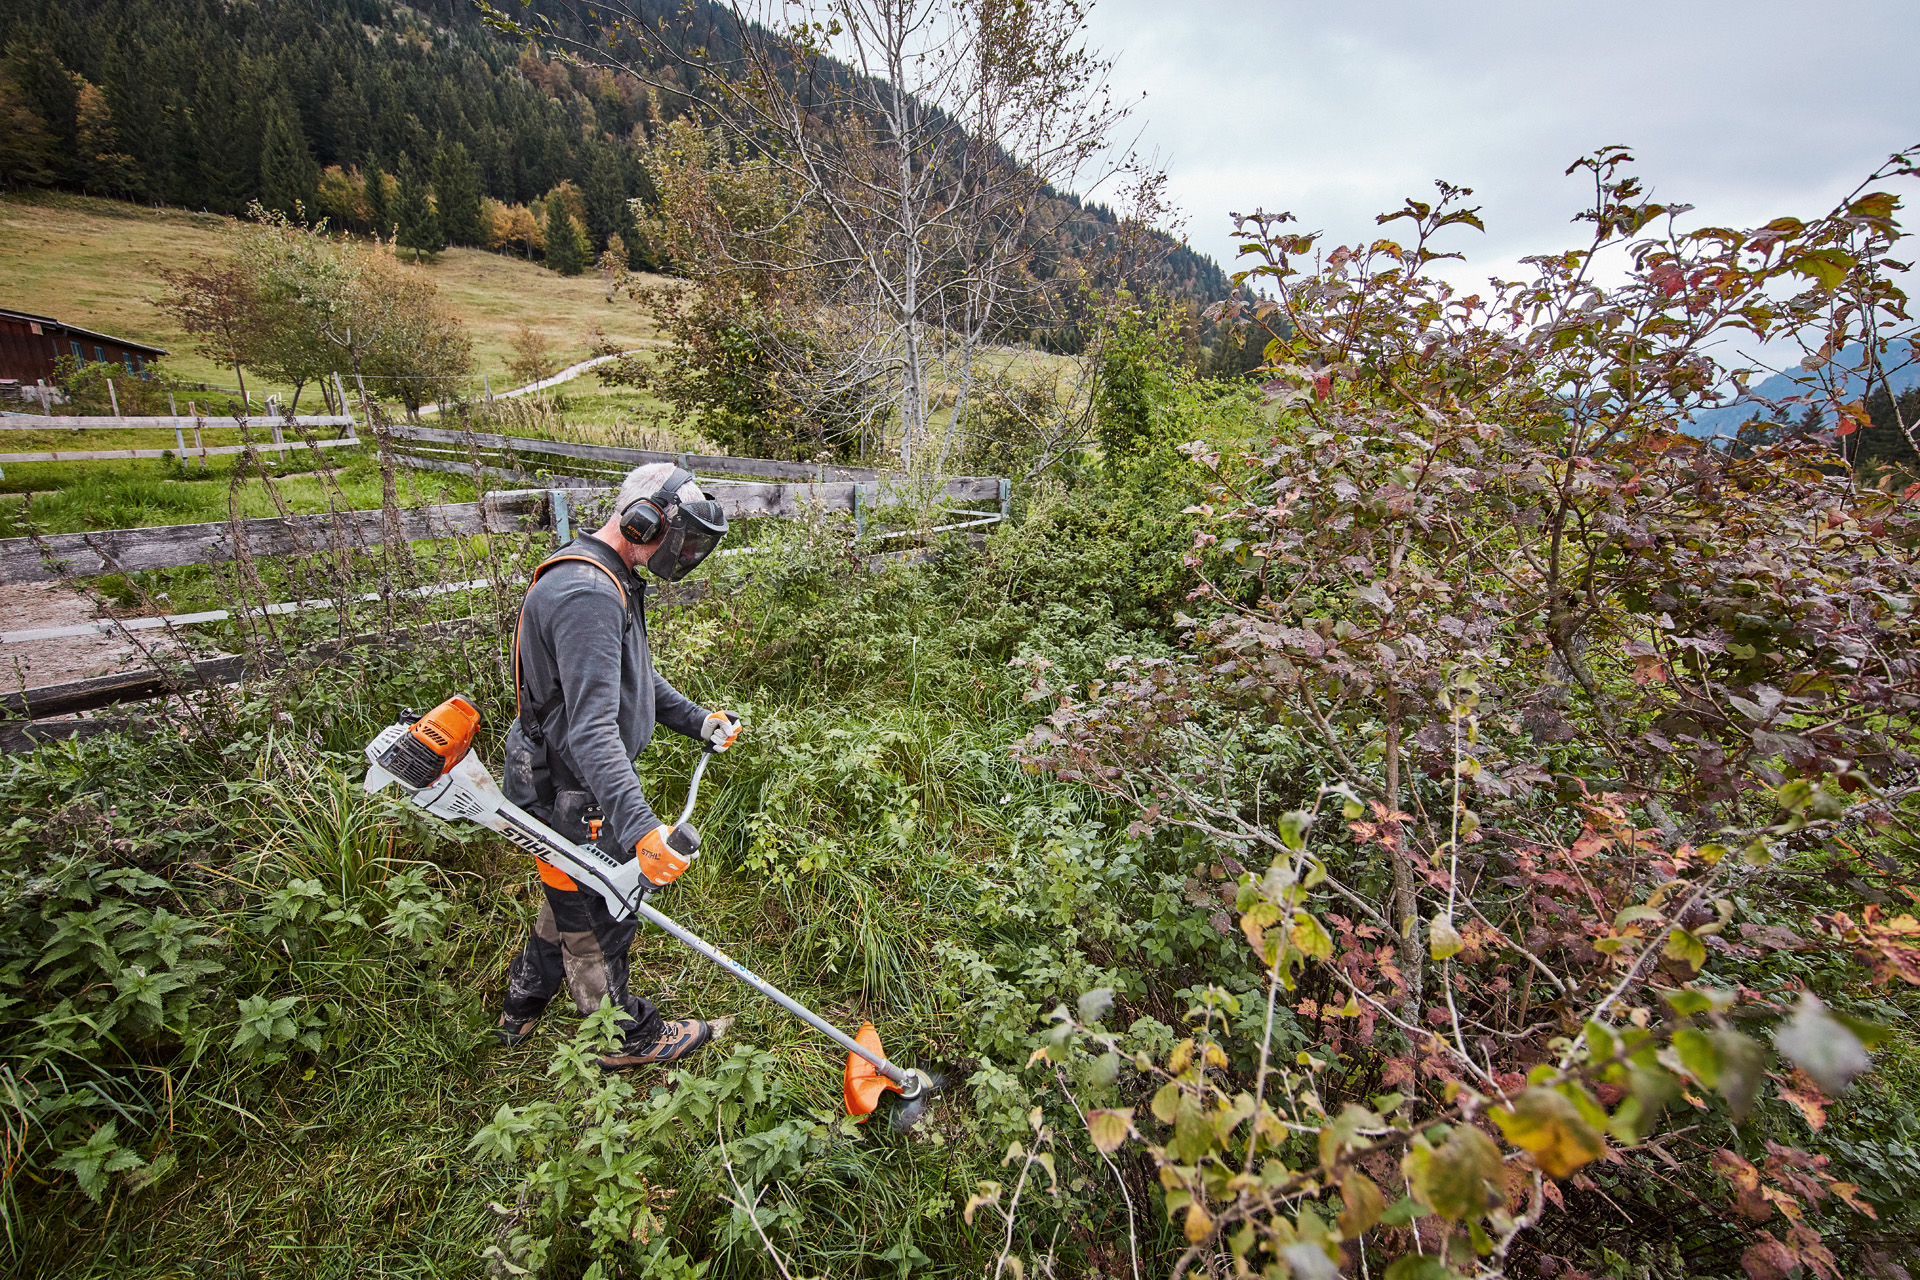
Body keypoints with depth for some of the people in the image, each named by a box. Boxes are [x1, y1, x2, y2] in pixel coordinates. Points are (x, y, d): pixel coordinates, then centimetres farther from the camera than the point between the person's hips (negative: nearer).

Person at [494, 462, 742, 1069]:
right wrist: (638, 826, -45)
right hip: (571, 797, -10)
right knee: (597, 925, 11)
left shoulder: (607, 579, 6)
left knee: (569, 902, 29)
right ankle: (627, 1038, 33)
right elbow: (592, 727, -38)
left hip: (571, 784, 11)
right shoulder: (586, 594, -30)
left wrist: (697, 720, 11)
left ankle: (521, 1009, 51)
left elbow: (635, 677, 18)